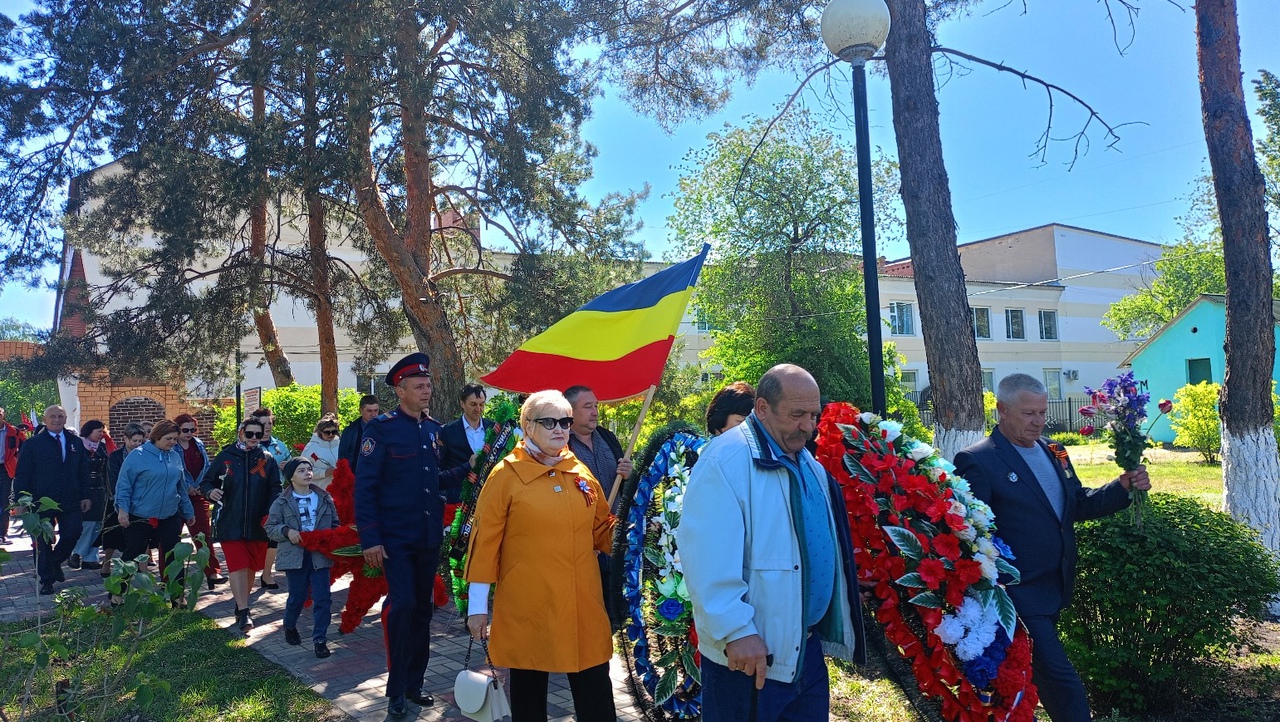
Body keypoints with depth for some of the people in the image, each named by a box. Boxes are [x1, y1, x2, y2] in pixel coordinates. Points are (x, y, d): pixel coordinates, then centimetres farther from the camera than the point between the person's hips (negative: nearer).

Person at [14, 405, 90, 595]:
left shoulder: (76, 442, 7)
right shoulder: (33, 443, -2)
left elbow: (83, 471, 9)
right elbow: (22, 474, -3)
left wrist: (85, 496, 4)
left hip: (71, 501, 2)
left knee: (72, 535, 2)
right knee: (43, 542, 6)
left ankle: (55, 562, 31)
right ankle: (46, 579, 19)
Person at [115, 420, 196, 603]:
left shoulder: (175, 457, 7)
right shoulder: (138, 456, -9)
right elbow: (124, 485, -8)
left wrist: (188, 512, 19)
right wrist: (122, 509, -17)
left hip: (170, 518, 4)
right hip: (139, 518, -4)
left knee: (173, 557, 3)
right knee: (132, 556, 6)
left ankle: (177, 598, 10)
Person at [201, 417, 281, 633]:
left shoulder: (267, 460, 4)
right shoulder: (225, 457, 2)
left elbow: (275, 490, 2)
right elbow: (206, 482, 8)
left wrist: (270, 513, -13)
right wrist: (210, 491, -16)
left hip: (257, 525, 2)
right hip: (230, 524, -2)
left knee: (250, 567, 12)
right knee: (238, 566, -9)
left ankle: (241, 605, 32)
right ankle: (244, 613, -9)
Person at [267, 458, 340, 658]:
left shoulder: (325, 499, 5)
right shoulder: (282, 503, 0)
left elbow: (335, 525, 12)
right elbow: (270, 528, 2)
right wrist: (287, 531, -15)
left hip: (320, 556, 1)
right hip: (295, 556, -1)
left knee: (322, 599, -2)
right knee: (297, 597, 9)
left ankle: (320, 639, 7)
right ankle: (290, 626, 39)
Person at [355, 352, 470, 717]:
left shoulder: (434, 429, 9)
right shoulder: (381, 428, -9)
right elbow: (365, 487, -11)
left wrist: (466, 470, -2)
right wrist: (370, 539, -16)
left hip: (428, 538, 6)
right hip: (395, 538, -6)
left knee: (422, 608, 12)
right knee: (402, 605, -12)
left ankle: (414, 683, 26)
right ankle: (396, 690, 5)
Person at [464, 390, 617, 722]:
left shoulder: (581, 472, 7)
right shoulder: (506, 475, -6)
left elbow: (601, 531, 16)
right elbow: (485, 541, -5)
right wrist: (477, 605, -5)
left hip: (582, 603, 4)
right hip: (528, 606, -4)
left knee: (596, 693, 8)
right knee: (529, 689, 11)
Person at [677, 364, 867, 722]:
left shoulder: (809, 464, 11)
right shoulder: (725, 460, -18)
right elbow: (709, 561, -25)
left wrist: (836, 624, 18)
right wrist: (736, 632, -25)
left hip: (808, 646, 8)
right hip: (749, 653, -8)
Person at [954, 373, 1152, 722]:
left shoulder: (1052, 453, 10)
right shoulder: (977, 461, -16)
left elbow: (1078, 505, 16)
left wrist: (1124, 486, 0)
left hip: (1054, 590, 8)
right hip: (1019, 597, -8)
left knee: (1036, 679, 20)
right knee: (1064, 685, -6)